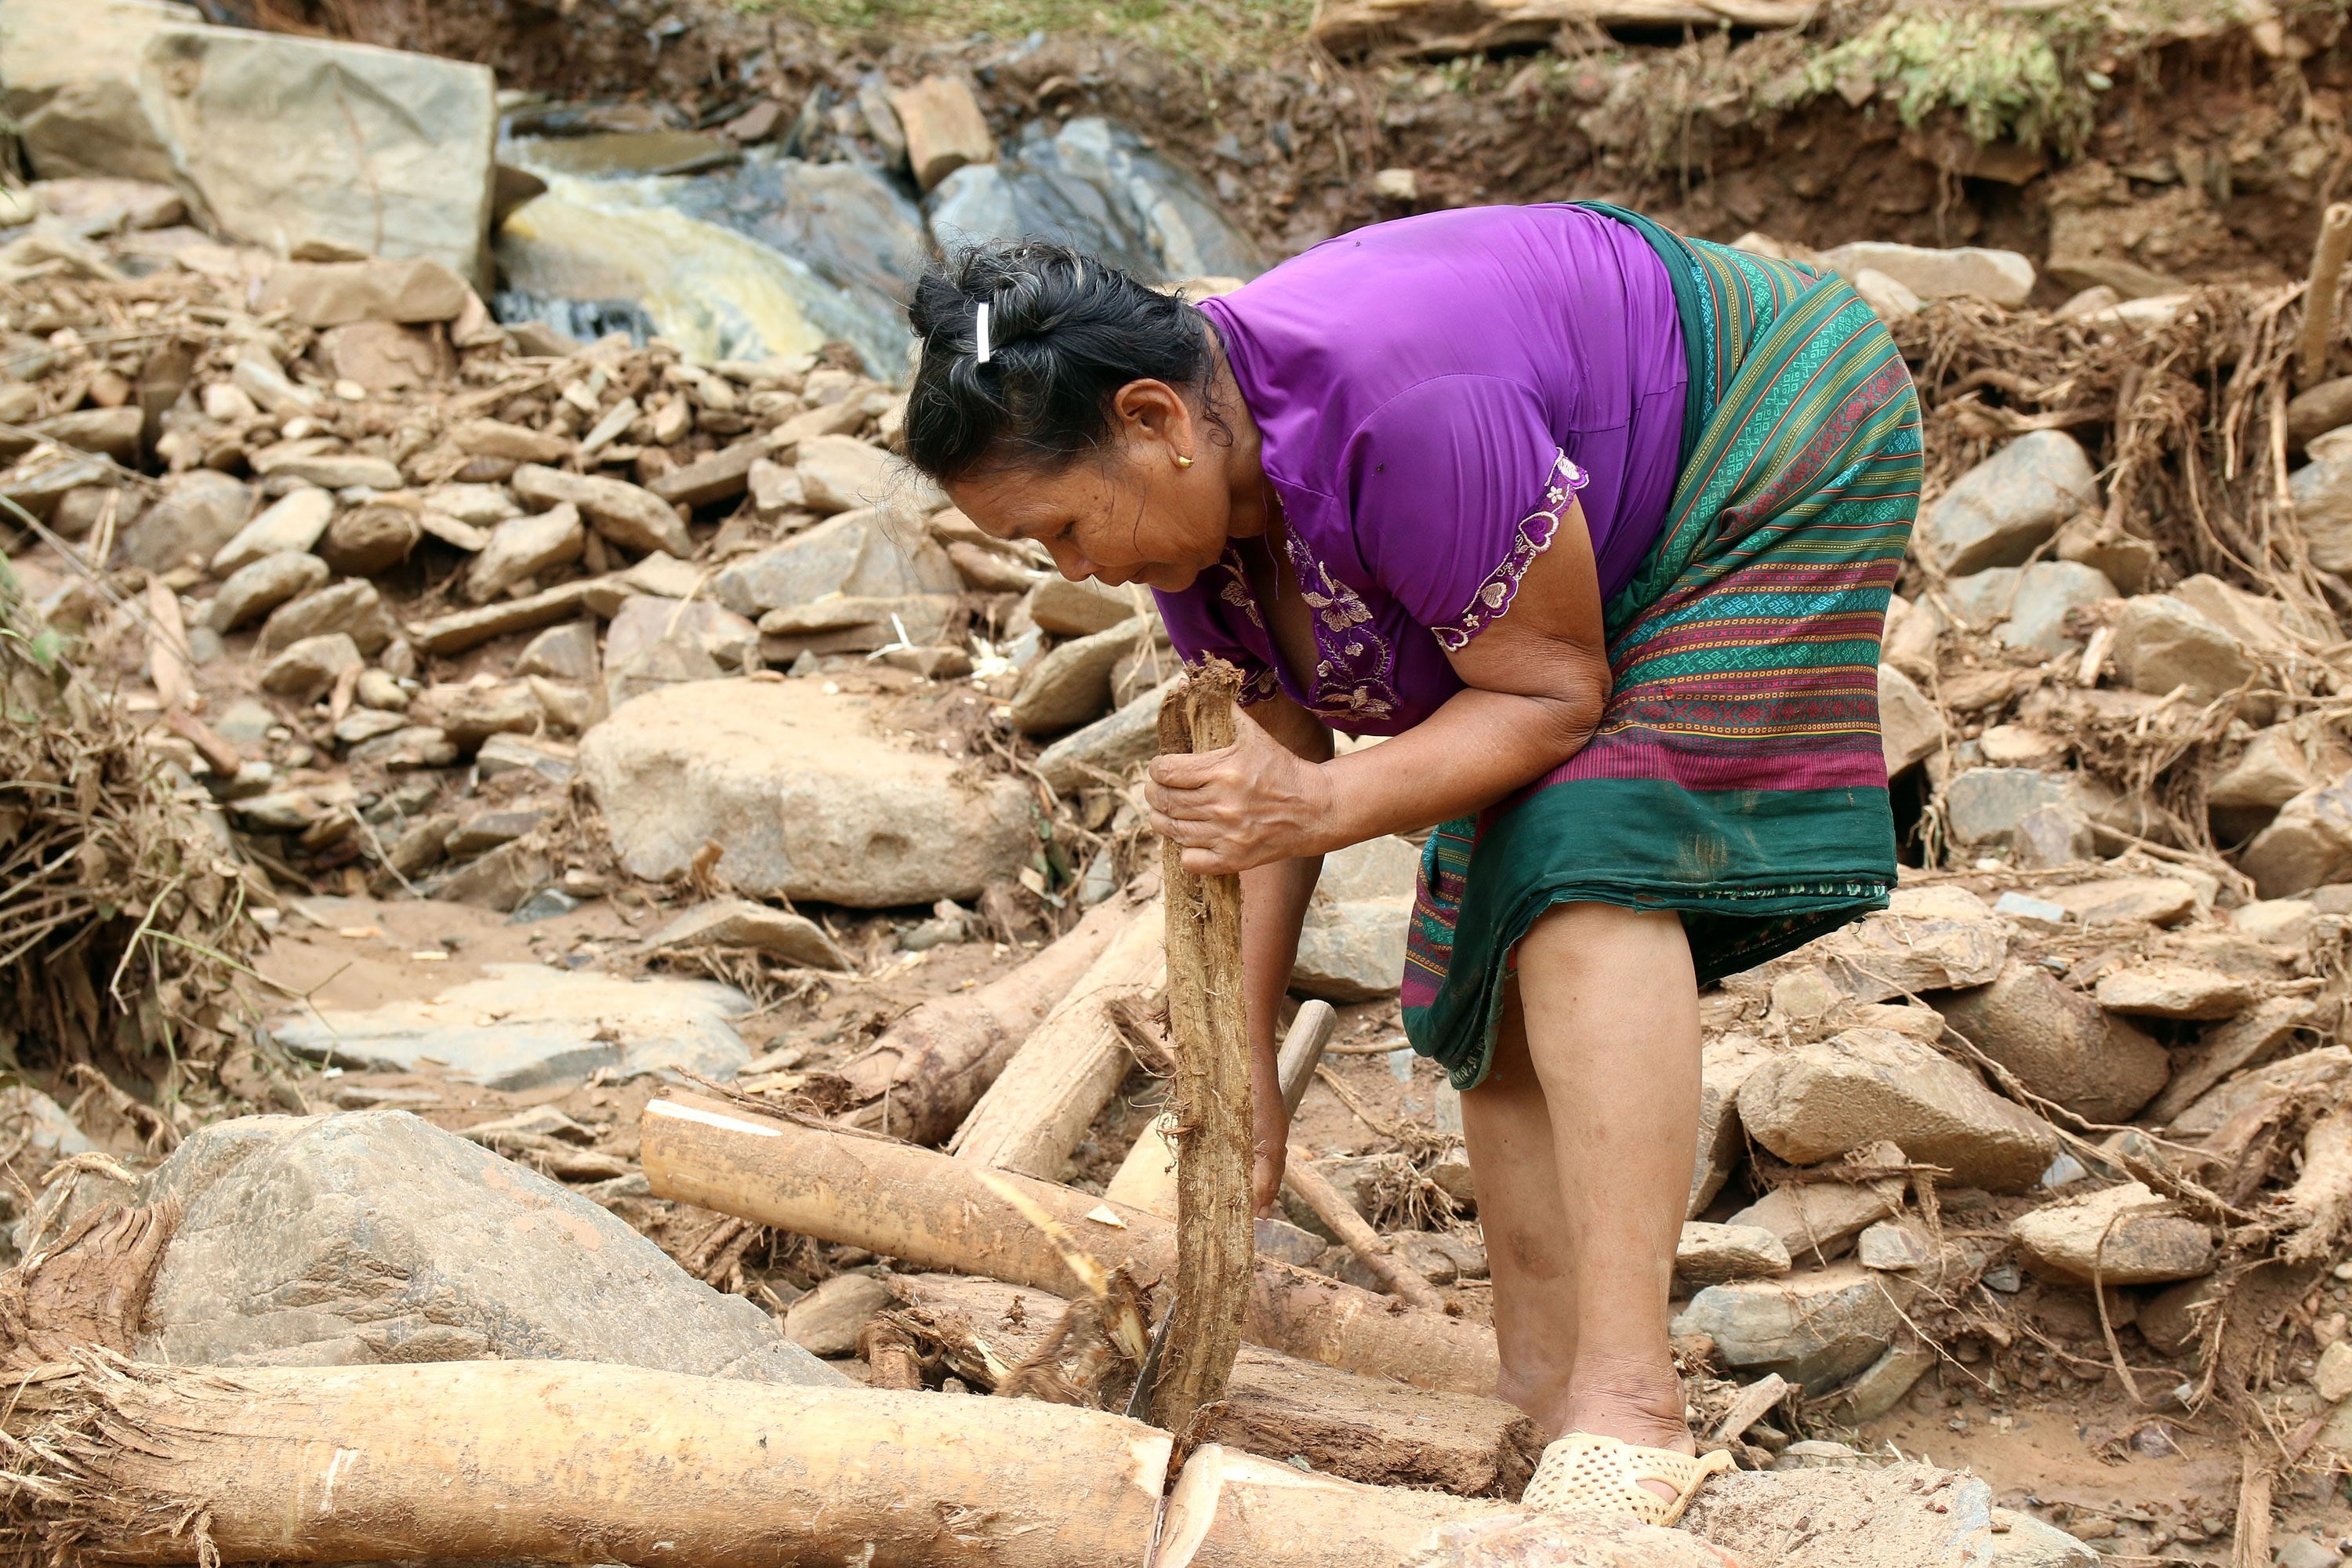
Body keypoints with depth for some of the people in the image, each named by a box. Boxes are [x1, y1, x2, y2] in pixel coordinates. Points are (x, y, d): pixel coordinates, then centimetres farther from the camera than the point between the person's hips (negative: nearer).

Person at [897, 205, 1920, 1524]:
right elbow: (1282, 751, -2)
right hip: (1596, 546, 9)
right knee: (1493, 916, 3)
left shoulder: (1399, 420, -38)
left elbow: (1551, 692, -28)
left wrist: (1328, 809, -39)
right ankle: (1540, 1390, 7)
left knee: (1588, 875, -24)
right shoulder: (1193, 490, -11)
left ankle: (1628, 1414, -29)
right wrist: (1246, 1054, -2)